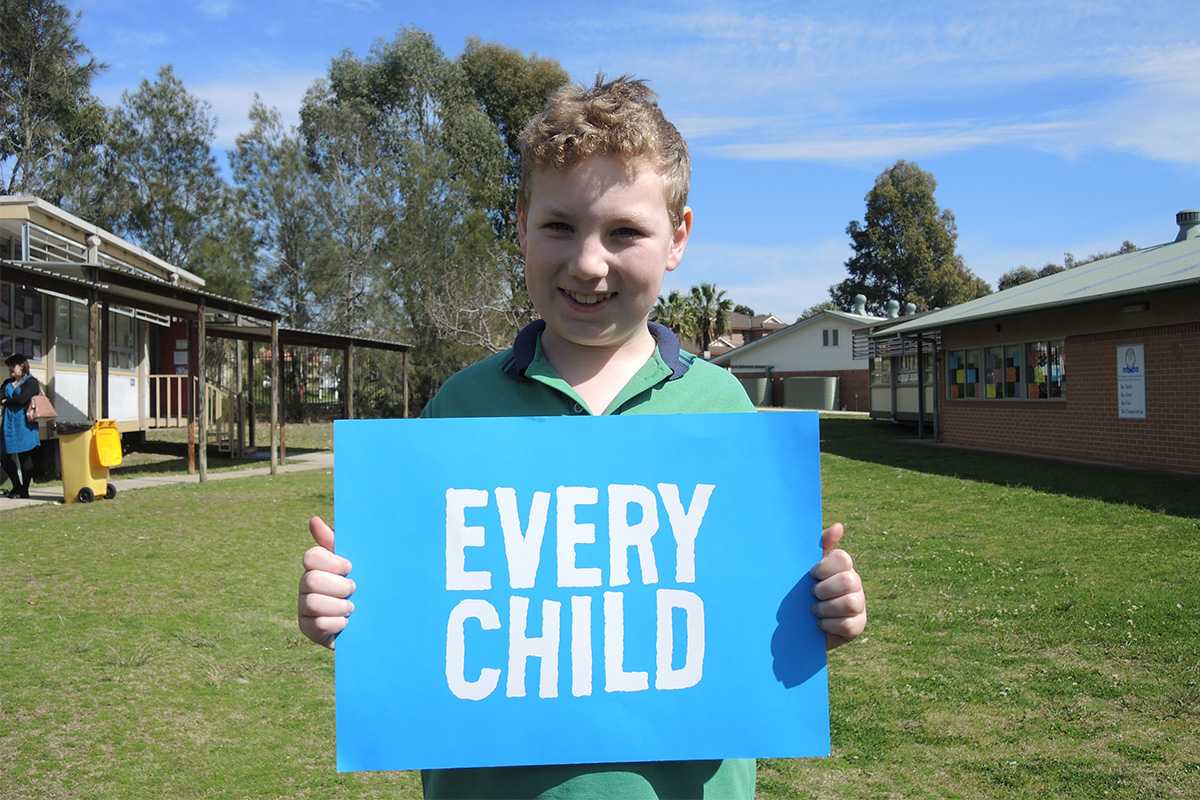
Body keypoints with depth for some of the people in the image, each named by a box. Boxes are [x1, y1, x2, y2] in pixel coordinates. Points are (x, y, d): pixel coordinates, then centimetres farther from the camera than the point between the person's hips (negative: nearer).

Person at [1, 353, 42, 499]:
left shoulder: (31, 381, -1)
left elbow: (22, 398, -14)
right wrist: (14, 400, -11)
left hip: (24, 423, -6)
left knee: (25, 457, -1)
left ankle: (24, 490, 8)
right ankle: (17, 487, 21)